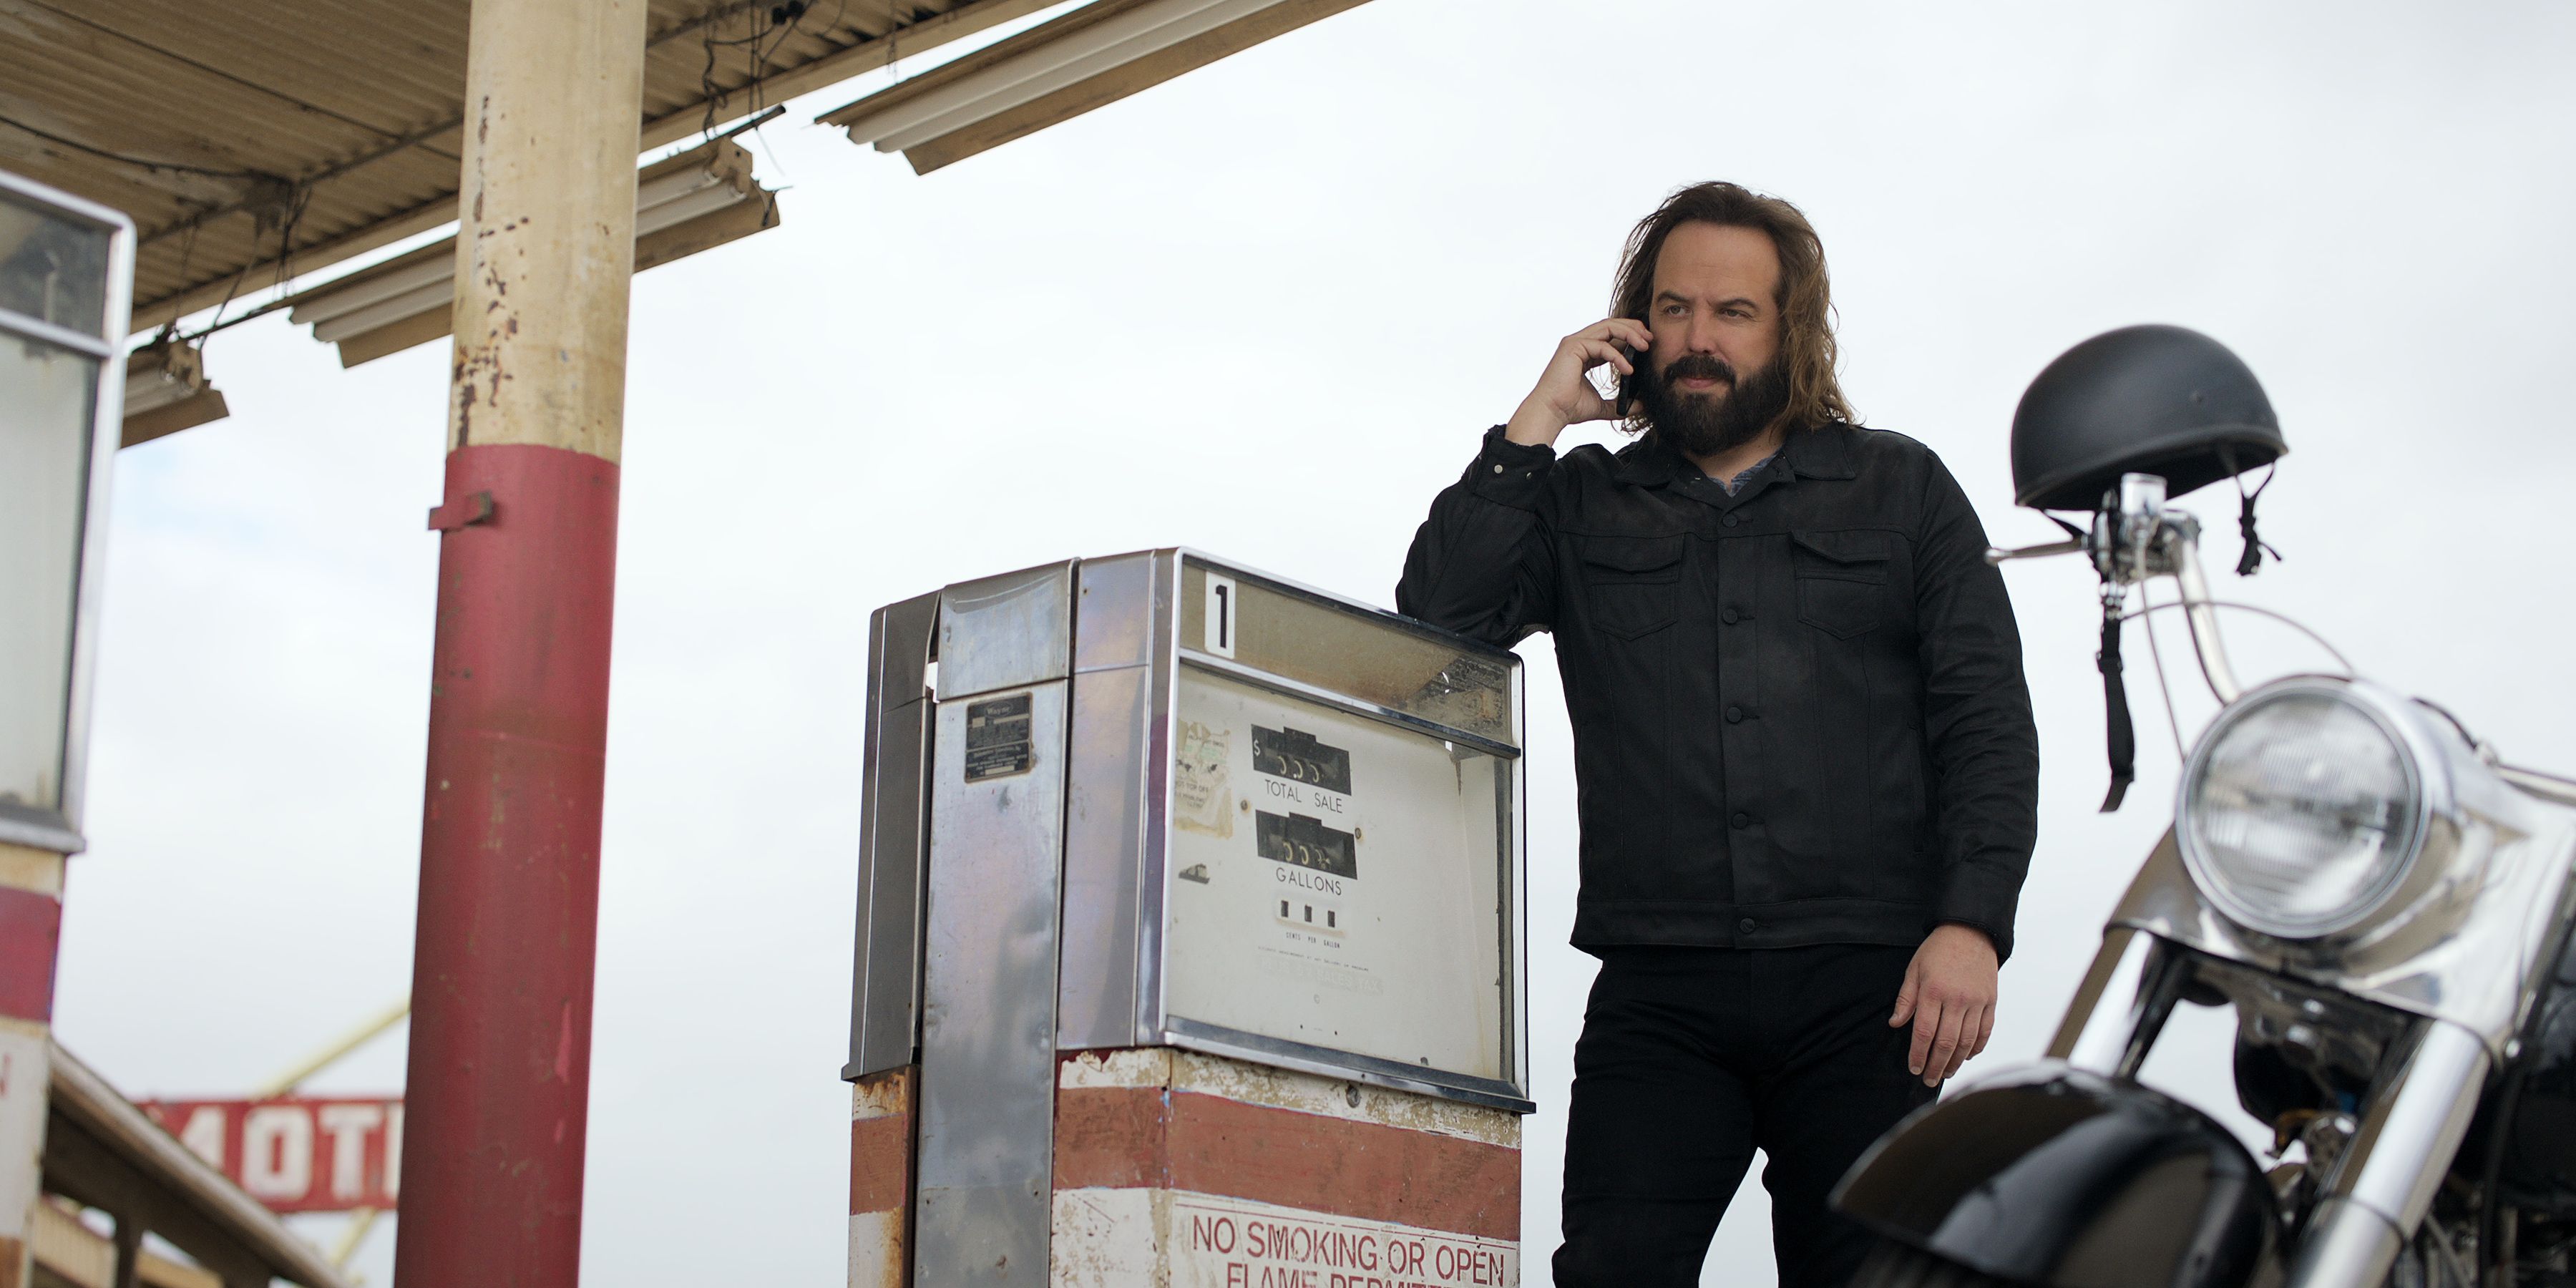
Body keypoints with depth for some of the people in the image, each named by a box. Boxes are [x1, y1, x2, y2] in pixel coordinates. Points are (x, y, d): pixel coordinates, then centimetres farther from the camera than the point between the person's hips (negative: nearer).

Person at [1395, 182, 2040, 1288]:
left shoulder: (1902, 489, 16)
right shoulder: (1585, 506, 18)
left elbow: (1986, 719, 8)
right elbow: (1437, 616, 2)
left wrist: (1972, 923, -6)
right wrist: (1537, 421, 3)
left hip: (1863, 988, 0)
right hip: (1658, 994, 0)